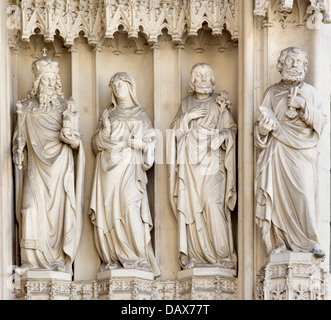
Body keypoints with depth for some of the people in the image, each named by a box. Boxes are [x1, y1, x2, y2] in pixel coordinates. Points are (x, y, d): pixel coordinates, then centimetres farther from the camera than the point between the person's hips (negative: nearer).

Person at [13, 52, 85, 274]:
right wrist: (18, 154, -5)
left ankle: (63, 259, -1)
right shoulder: (26, 108, 9)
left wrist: (72, 138, -20)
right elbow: (19, 138, 11)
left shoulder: (66, 107, 6)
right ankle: (33, 258, -3)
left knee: (61, 209, -5)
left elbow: (75, 139, 2)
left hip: (60, 166, -1)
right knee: (32, 210, -8)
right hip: (35, 166, 1)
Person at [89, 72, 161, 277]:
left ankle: (139, 258, -19)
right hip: (108, 168, 3)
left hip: (129, 168, -3)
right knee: (108, 212, -6)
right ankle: (114, 258, -2)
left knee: (130, 208, -20)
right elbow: (98, 143, 12)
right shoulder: (109, 114, 17)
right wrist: (105, 129, -7)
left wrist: (141, 144, -14)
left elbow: (151, 143, 8)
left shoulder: (141, 116, 10)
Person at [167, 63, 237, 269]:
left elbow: (231, 130, 1)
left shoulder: (219, 104, 5)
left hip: (211, 161, -2)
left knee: (213, 204, -12)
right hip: (190, 162, 3)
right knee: (191, 205, -3)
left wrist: (221, 136, -20)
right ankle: (195, 254, 2)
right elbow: (176, 130, 8)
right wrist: (188, 117, -8)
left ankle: (221, 253, -5)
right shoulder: (186, 104, 13)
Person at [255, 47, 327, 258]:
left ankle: (309, 242, -7)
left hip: (302, 151, 0)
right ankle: (280, 243, -4)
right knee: (280, 194, -7)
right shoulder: (272, 93, 12)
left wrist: (304, 105, -10)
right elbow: (263, 123, 10)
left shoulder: (309, 92, 12)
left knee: (305, 194, -12)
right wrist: (266, 126, -13)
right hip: (278, 151, 0)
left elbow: (321, 121, 4)